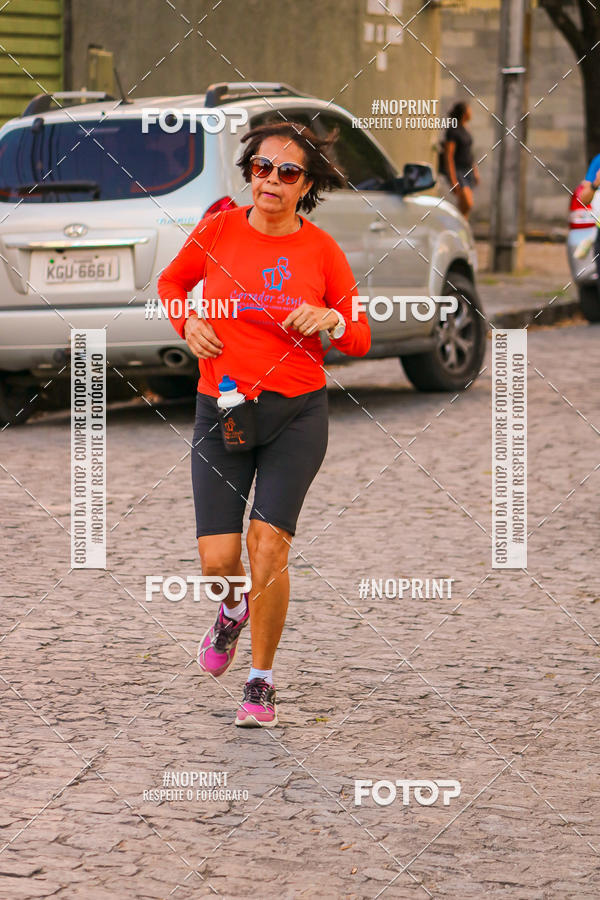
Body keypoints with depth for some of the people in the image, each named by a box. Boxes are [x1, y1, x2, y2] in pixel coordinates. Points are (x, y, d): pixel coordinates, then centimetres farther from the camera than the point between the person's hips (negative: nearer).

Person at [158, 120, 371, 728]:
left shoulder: (322, 250, -1)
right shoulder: (218, 230, -1)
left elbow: (359, 341, 7)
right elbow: (171, 282, 18)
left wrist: (331, 320, -15)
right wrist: (187, 323, -1)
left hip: (298, 413, -1)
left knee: (269, 544, -13)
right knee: (218, 560, -5)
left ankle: (262, 682, 5)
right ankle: (235, 609, 35)